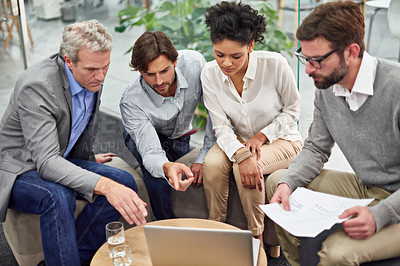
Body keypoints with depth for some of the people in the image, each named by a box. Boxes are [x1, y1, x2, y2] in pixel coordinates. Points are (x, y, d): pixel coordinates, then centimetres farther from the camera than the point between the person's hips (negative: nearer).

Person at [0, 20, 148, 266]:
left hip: (61, 160, 7)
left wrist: (88, 158, 25)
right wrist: (105, 186, -49)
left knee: (125, 182, -13)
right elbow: (46, 161, -37)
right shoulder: (37, 85, -30)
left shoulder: (92, 78, -5)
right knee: (58, 197, -38)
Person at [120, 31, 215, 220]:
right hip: (144, 135, -4)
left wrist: (203, 159, -28)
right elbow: (151, 153, -40)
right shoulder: (131, 102, -37)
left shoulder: (194, 63, -33)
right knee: (157, 176, -32)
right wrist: (166, 167, -65)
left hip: (181, 136, 4)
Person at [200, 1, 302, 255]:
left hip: (280, 139, -3)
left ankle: (257, 238, -8)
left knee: (246, 170, -31)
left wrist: (260, 136, -18)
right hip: (238, 139, 3)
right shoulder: (210, 74, -14)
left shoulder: (275, 65, -23)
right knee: (212, 164, -28)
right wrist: (241, 154, -33)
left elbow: (292, 109, -8)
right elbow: (221, 126, -14)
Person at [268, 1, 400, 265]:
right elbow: (317, 148, 7)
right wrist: (287, 183, -11)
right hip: (365, 189, 7)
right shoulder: (326, 88, -3)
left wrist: (379, 215, -33)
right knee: (277, 181, 3)